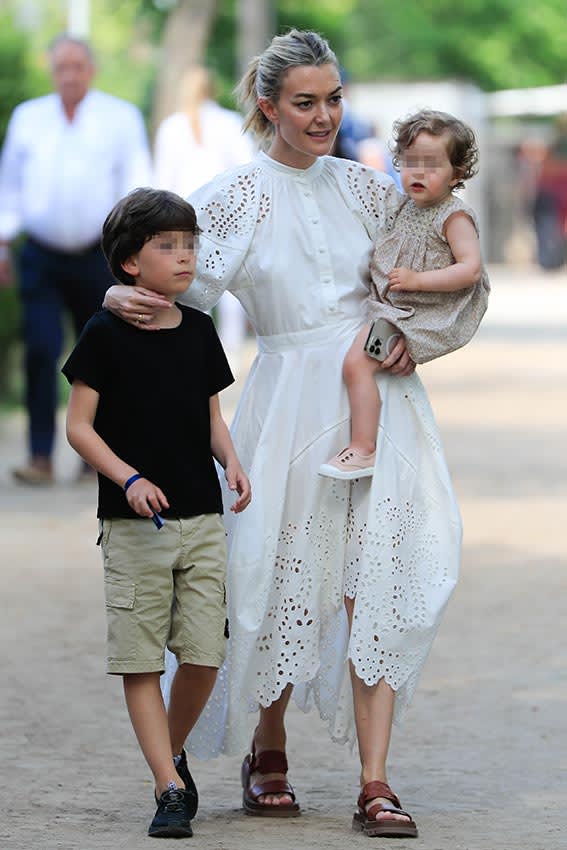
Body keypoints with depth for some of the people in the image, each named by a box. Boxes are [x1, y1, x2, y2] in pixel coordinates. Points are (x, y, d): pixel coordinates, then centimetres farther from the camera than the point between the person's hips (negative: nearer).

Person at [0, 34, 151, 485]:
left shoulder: (121, 118, 4)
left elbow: (136, 183, 0)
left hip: (97, 257, -1)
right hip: (42, 257, 1)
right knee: (40, 352, -12)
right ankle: (41, 456, -11)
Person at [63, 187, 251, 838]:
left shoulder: (198, 330, 8)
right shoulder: (106, 333, -5)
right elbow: (79, 425, -6)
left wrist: (231, 462, -2)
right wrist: (129, 479, -18)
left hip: (202, 517, 4)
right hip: (134, 522, -4)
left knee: (203, 656, 0)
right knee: (140, 658, -3)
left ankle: (171, 752, 25)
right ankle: (169, 787, 1)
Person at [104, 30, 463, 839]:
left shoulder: (363, 187, 10)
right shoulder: (235, 196, 0)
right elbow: (178, 286, -4)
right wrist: (123, 297, -25)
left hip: (378, 398, 2)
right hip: (291, 401, -2)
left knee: (377, 582, -6)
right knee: (287, 579, 2)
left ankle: (375, 782, -7)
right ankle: (268, 751, 27)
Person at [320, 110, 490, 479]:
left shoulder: (455, 216, -16)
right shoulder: (407, 206, 9)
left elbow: (471, 268, -23)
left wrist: (417, 280, -25)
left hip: (424, 316, -10)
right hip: (389, 304, 10)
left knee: (357, 362, -21)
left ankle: (363, 449, -17)